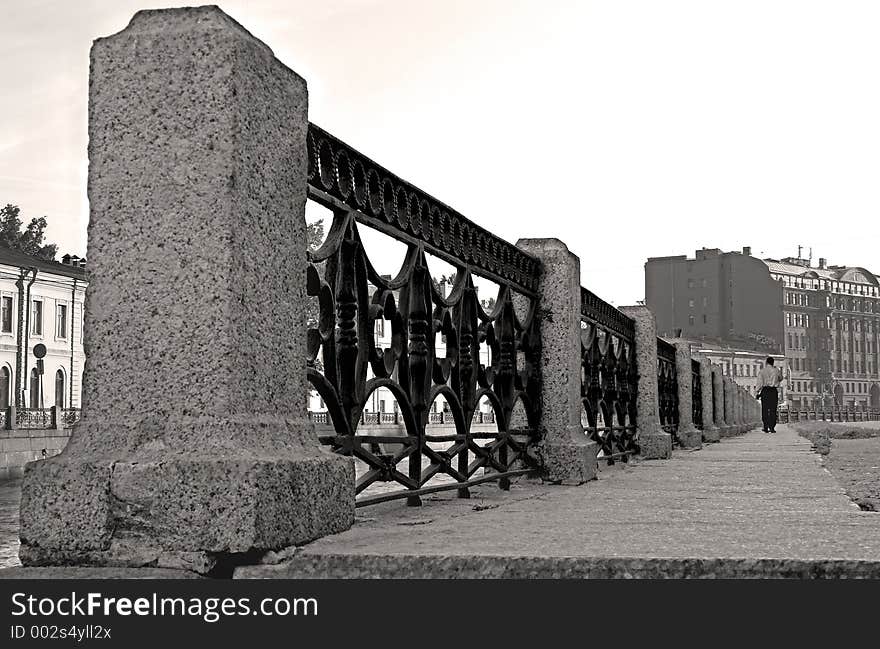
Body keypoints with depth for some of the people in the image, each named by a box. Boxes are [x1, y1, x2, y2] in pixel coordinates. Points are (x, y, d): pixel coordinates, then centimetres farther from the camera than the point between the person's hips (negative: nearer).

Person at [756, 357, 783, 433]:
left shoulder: (762, 371, 1)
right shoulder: (776, 371, 3)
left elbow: (760, 383, -4)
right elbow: (780, 379, 22)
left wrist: (758, 392, -1)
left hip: (765, 390, 0)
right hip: (774, 391, 0)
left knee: (765, 410, 4)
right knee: (773, 410, 2)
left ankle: (766, 427, 0)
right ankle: (772, 427, -4)